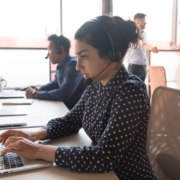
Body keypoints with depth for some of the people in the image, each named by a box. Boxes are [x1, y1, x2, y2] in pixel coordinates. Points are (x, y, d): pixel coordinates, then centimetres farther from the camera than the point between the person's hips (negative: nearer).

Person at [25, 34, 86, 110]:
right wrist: (40, 89, 6)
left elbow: (63, 94, -30)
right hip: (65, 107, 7)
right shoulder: (61, 66, 4)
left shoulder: (73, 64, -23)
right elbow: (56, 83, 23)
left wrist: (35, 94, -20)